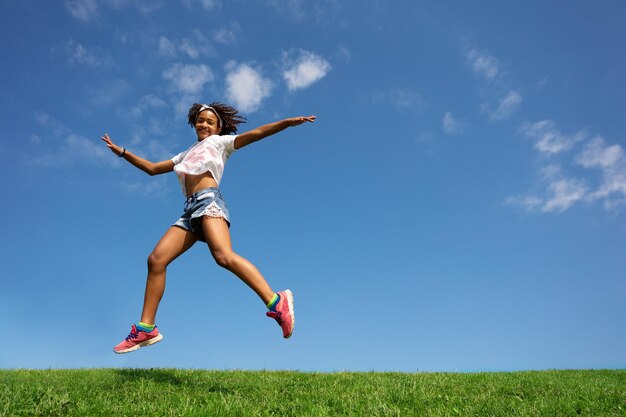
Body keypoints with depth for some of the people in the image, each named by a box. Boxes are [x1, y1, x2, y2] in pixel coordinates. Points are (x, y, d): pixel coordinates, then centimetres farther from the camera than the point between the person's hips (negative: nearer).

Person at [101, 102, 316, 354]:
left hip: (208, 200, -6)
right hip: (190, 209, 6)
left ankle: (276, 303, -39)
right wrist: (121, 152, 33)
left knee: (223, 256, -31)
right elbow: (152, 168, 37)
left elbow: (255, 133, 6)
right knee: (156, 259, -6)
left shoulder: (220, 141, 19)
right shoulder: (186, 155, 35)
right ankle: (145, 329, -3)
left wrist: (288, 122, -6)